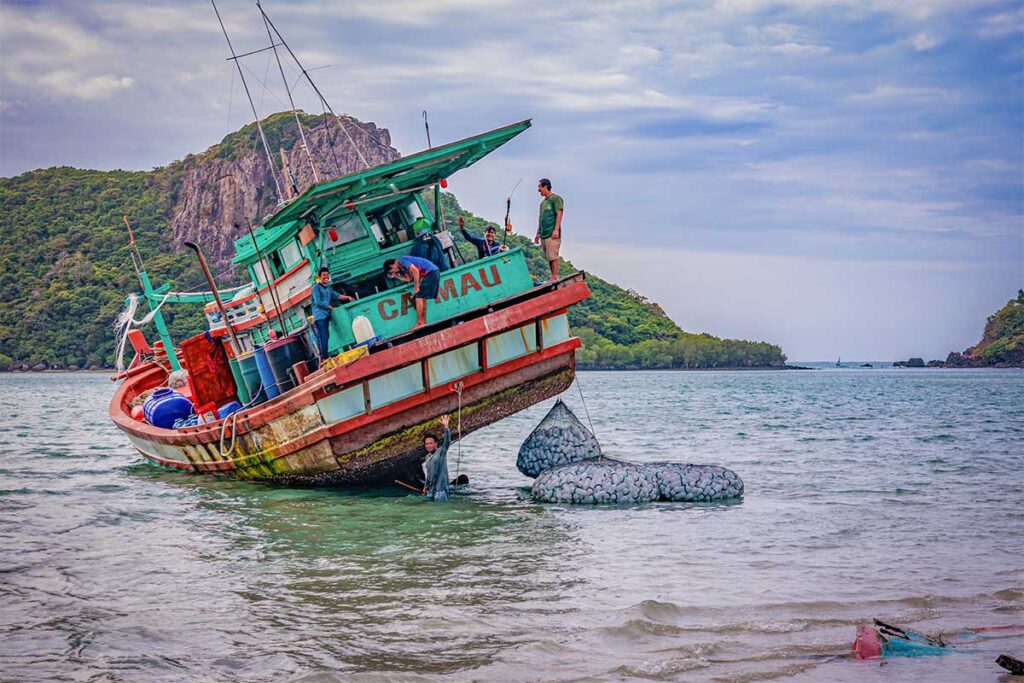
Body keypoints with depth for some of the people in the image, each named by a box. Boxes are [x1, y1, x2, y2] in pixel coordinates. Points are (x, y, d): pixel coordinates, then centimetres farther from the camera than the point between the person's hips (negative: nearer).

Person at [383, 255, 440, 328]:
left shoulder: (401, 261, -9)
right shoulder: (402, 267, 20)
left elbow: (415, 271, -20)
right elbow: (408, 279, 18)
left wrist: (416, 287, -14)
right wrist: (395, 275, 20)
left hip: (430, 272, -10)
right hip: (434, 272, 10)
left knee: (418, 297, -6)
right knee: (422, 297, 14)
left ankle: (420, 323, -4)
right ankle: (423, 322, 15)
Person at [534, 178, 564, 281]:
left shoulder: (556, 198, -2)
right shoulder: (543, 201, 22)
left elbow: (559, 214, -10)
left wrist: (556, 230, -19)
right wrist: (538, 234, 22)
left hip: (552, 234, -8)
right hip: (543, 234, 8)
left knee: (553, 256, -13)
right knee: (549, 258, 7)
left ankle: (555, 278, -16)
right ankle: (553, 278, 9)